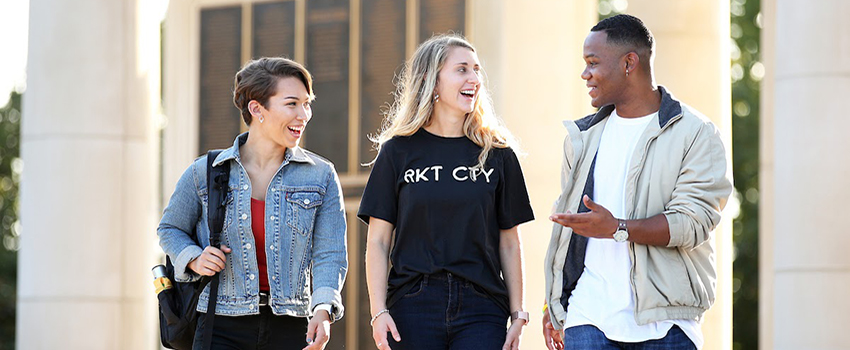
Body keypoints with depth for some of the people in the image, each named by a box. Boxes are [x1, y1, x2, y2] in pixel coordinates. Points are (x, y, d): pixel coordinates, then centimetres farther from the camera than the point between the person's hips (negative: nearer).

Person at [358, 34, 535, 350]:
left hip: (481, 311, 1)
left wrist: (518, 315, 5)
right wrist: (378, 312, -6)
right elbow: (378, 241, 3)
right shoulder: (399, 151, 5)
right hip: (413, 307, -1)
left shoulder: (497, 154, 9)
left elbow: (509, 243, 10)